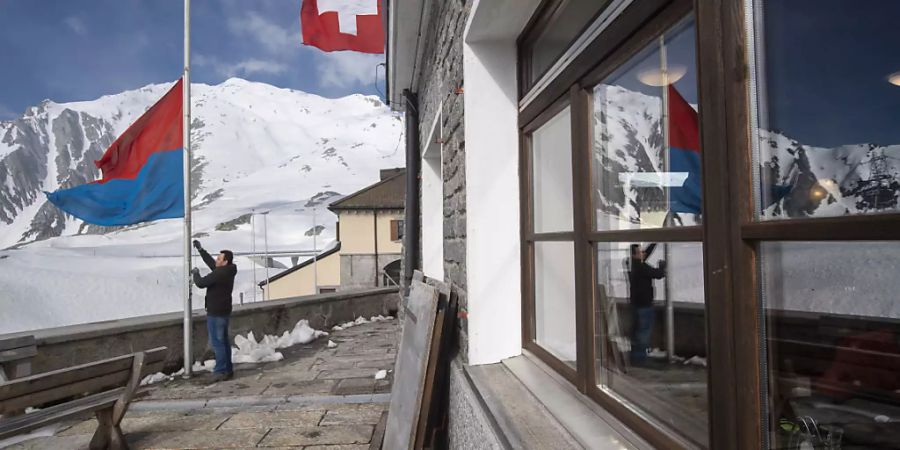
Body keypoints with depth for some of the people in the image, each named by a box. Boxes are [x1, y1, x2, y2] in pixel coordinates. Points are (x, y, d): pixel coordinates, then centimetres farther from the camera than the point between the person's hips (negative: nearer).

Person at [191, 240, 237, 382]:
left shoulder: (219, 274, -21)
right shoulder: (226, 271, 8)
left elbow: (200, 283, -18)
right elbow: (210, 262, 22)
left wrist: (196, 273, 1)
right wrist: (200, 249, 25)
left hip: (216, 313, -10)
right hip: (223, 311, 10)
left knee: (216, 342, -5)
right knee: (223, 341, 15)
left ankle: (221, 371, -2)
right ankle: (228, 369, 21)